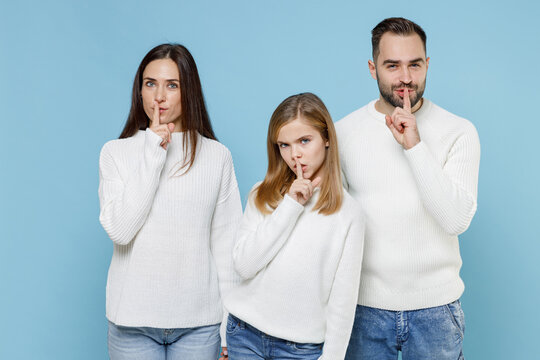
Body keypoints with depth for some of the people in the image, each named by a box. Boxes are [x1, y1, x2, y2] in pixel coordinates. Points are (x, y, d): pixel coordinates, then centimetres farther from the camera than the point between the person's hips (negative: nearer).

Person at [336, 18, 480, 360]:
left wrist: (415, 146, -21)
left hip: (436, 307, -1)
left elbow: (457, 219, -16)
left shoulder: (459, 132, -5)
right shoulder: (343, 132, -1)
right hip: (364, 305, 1)